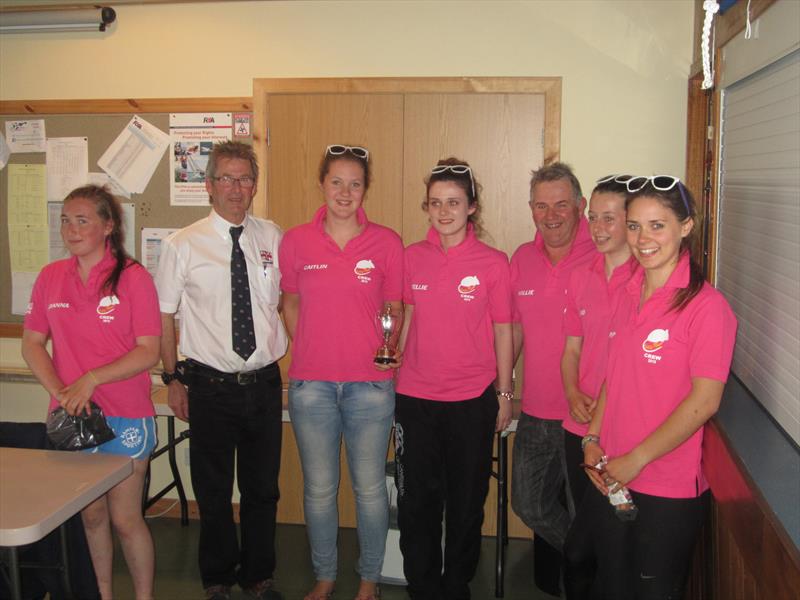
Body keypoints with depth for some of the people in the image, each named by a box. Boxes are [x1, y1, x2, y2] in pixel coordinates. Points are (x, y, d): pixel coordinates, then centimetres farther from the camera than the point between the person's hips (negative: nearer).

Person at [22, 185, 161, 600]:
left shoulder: (133, 277, -9)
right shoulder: (51, 277, 4)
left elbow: (149, 351, -12)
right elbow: (32, 343, 5)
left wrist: (91, 379, -20)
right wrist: (60, 391, -9)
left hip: (125, 418, -4)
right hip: (71, 417, 4)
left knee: (125, 519, 3)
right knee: (91, 515, 15)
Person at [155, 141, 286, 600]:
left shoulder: (274, 239, 2)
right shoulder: (183, 245, -4)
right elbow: (164, 315, 1)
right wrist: (173, 378, 0)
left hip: (264, 383, 2)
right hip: (210, 385, -2)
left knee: (263, 488, 14)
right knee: (213, 491, 13)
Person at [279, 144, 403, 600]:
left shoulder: (387, 243, -1)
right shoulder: (296, 241, 2)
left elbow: (395, 310, 7)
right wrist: (306, 353, 6)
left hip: (369, 383, -1)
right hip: (311, 383, 1)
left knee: (371, 488, 9)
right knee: (319, 488, 13)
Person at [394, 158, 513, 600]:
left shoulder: (493, 262, -6)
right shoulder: (411, 257, 1)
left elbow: (502, 331, -1)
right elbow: (406, 320, 10)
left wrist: (504, 393, 1)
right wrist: (390, 366, 9)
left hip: (472, 400, -2)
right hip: (415, 398, 2)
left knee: (466, 502, 13)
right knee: (416, 501, 11)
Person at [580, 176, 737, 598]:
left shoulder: (705, 305, -16)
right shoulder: (628, 294, 5)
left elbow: (704, 401, -19)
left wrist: (635, 460, -16)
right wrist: (593, 439, 2)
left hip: (669, 488, -6)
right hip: (611, 479, 6)